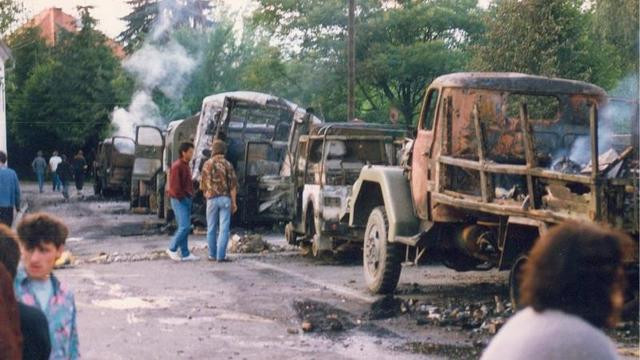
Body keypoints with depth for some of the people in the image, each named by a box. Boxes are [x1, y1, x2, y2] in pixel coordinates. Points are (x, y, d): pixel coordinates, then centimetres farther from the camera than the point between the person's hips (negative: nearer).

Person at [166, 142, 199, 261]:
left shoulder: (186, 166, 15)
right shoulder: (177, 166, -13)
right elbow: (174, 185, -19)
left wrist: (190, 196, 9)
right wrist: (181, 197, -11)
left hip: (187, 199, 9)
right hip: (179, 200, -9)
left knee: (185, 227, 8)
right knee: (184, 226, -12)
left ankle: (185, 253, 10)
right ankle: (172, 249, 0)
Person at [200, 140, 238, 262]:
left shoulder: (207, 164, 0)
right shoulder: (227, 164, -2)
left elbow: (203, 185, 5)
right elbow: (233, 184, -8)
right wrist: (234, 202, -4)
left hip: (212, 199, 1)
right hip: (225, 199, -1)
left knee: (212, 229, 10)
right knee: (224, 229, -2)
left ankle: (213, 255, 14)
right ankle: (221, 256, -9)